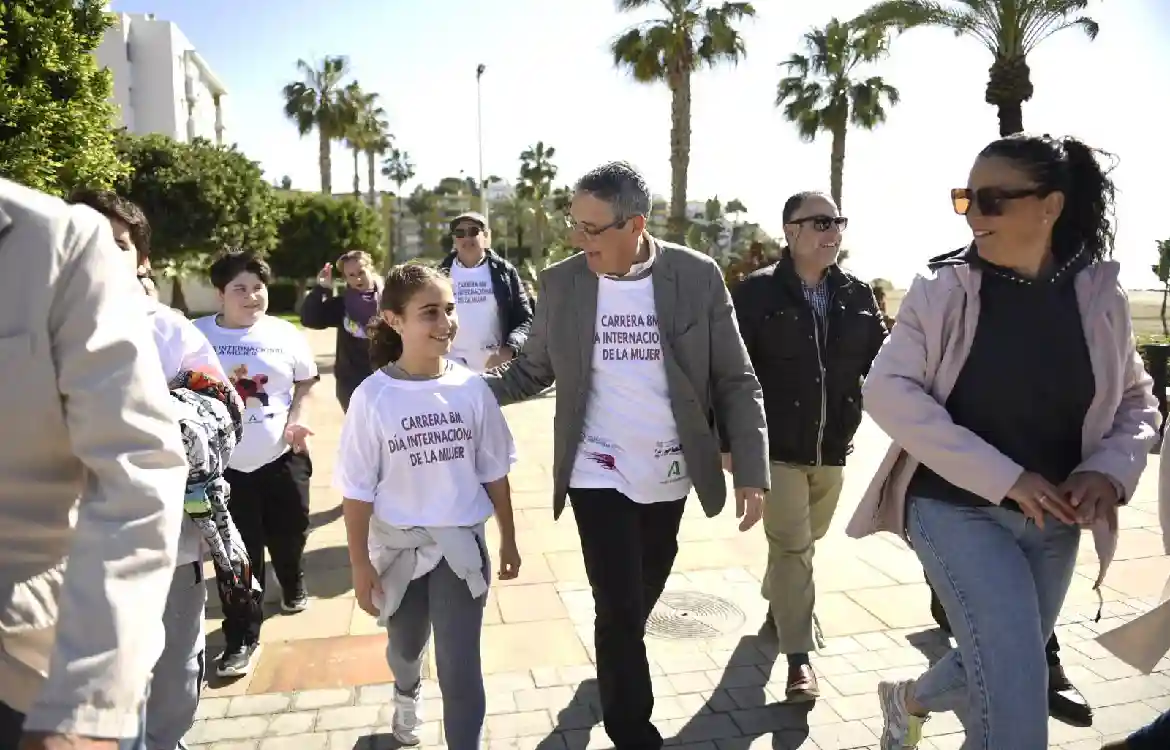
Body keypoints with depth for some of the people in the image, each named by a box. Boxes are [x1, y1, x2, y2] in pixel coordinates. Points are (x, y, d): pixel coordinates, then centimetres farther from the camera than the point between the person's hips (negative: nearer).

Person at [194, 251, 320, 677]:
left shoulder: (285, 334, 0)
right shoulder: (197, 334, -3)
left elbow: (306, 381, 8)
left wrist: (296, 418, -6)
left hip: (283, 456, 2)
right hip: (225, 462, -1)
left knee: (289, 534, 17)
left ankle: (293, 588, 49)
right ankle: (242, 639, 15)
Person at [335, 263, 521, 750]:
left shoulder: (471, 388, -11)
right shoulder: (373, 397, -16)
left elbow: (493, 473, -1)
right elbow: (357, 490, -10)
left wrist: (508, 540, 5)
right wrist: (360, 565, -7)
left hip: (460, 545, -1)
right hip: (397, 547, 1)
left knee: (460, 667, -2)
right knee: (406, 646, 27)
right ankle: (407, 695, 61)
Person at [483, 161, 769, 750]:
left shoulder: (698, 277, -10)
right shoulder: (560, 283, -7)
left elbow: (736, 381, -6)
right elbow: (532, 371, 2)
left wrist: (752, 471, -10)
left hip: (669, 475, 2)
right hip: (598, 475, -1)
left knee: (641, 597, 20)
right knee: (620, 609, -1)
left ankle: (614, 668, 52)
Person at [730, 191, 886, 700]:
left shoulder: (857, 294, 4)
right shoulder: (757, 291, -10)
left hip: (832, 446, 5)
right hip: (777, 445, -5)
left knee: (805, 539, 22)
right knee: (791, 547, -3)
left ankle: (777, 602, 49)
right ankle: (799, 657, 9)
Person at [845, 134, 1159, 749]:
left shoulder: (1099, 297, -3)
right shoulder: (943, 288, -11)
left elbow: (1137, 403, 8)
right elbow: (886, 390, -17)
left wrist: (1109, 470, -13)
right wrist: (1002, 476, -22)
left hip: (1053, 521, 4)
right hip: (957, 506, -4)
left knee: (1003, 674, 22)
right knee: (1016, 699, -13)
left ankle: (908, 698, 51)